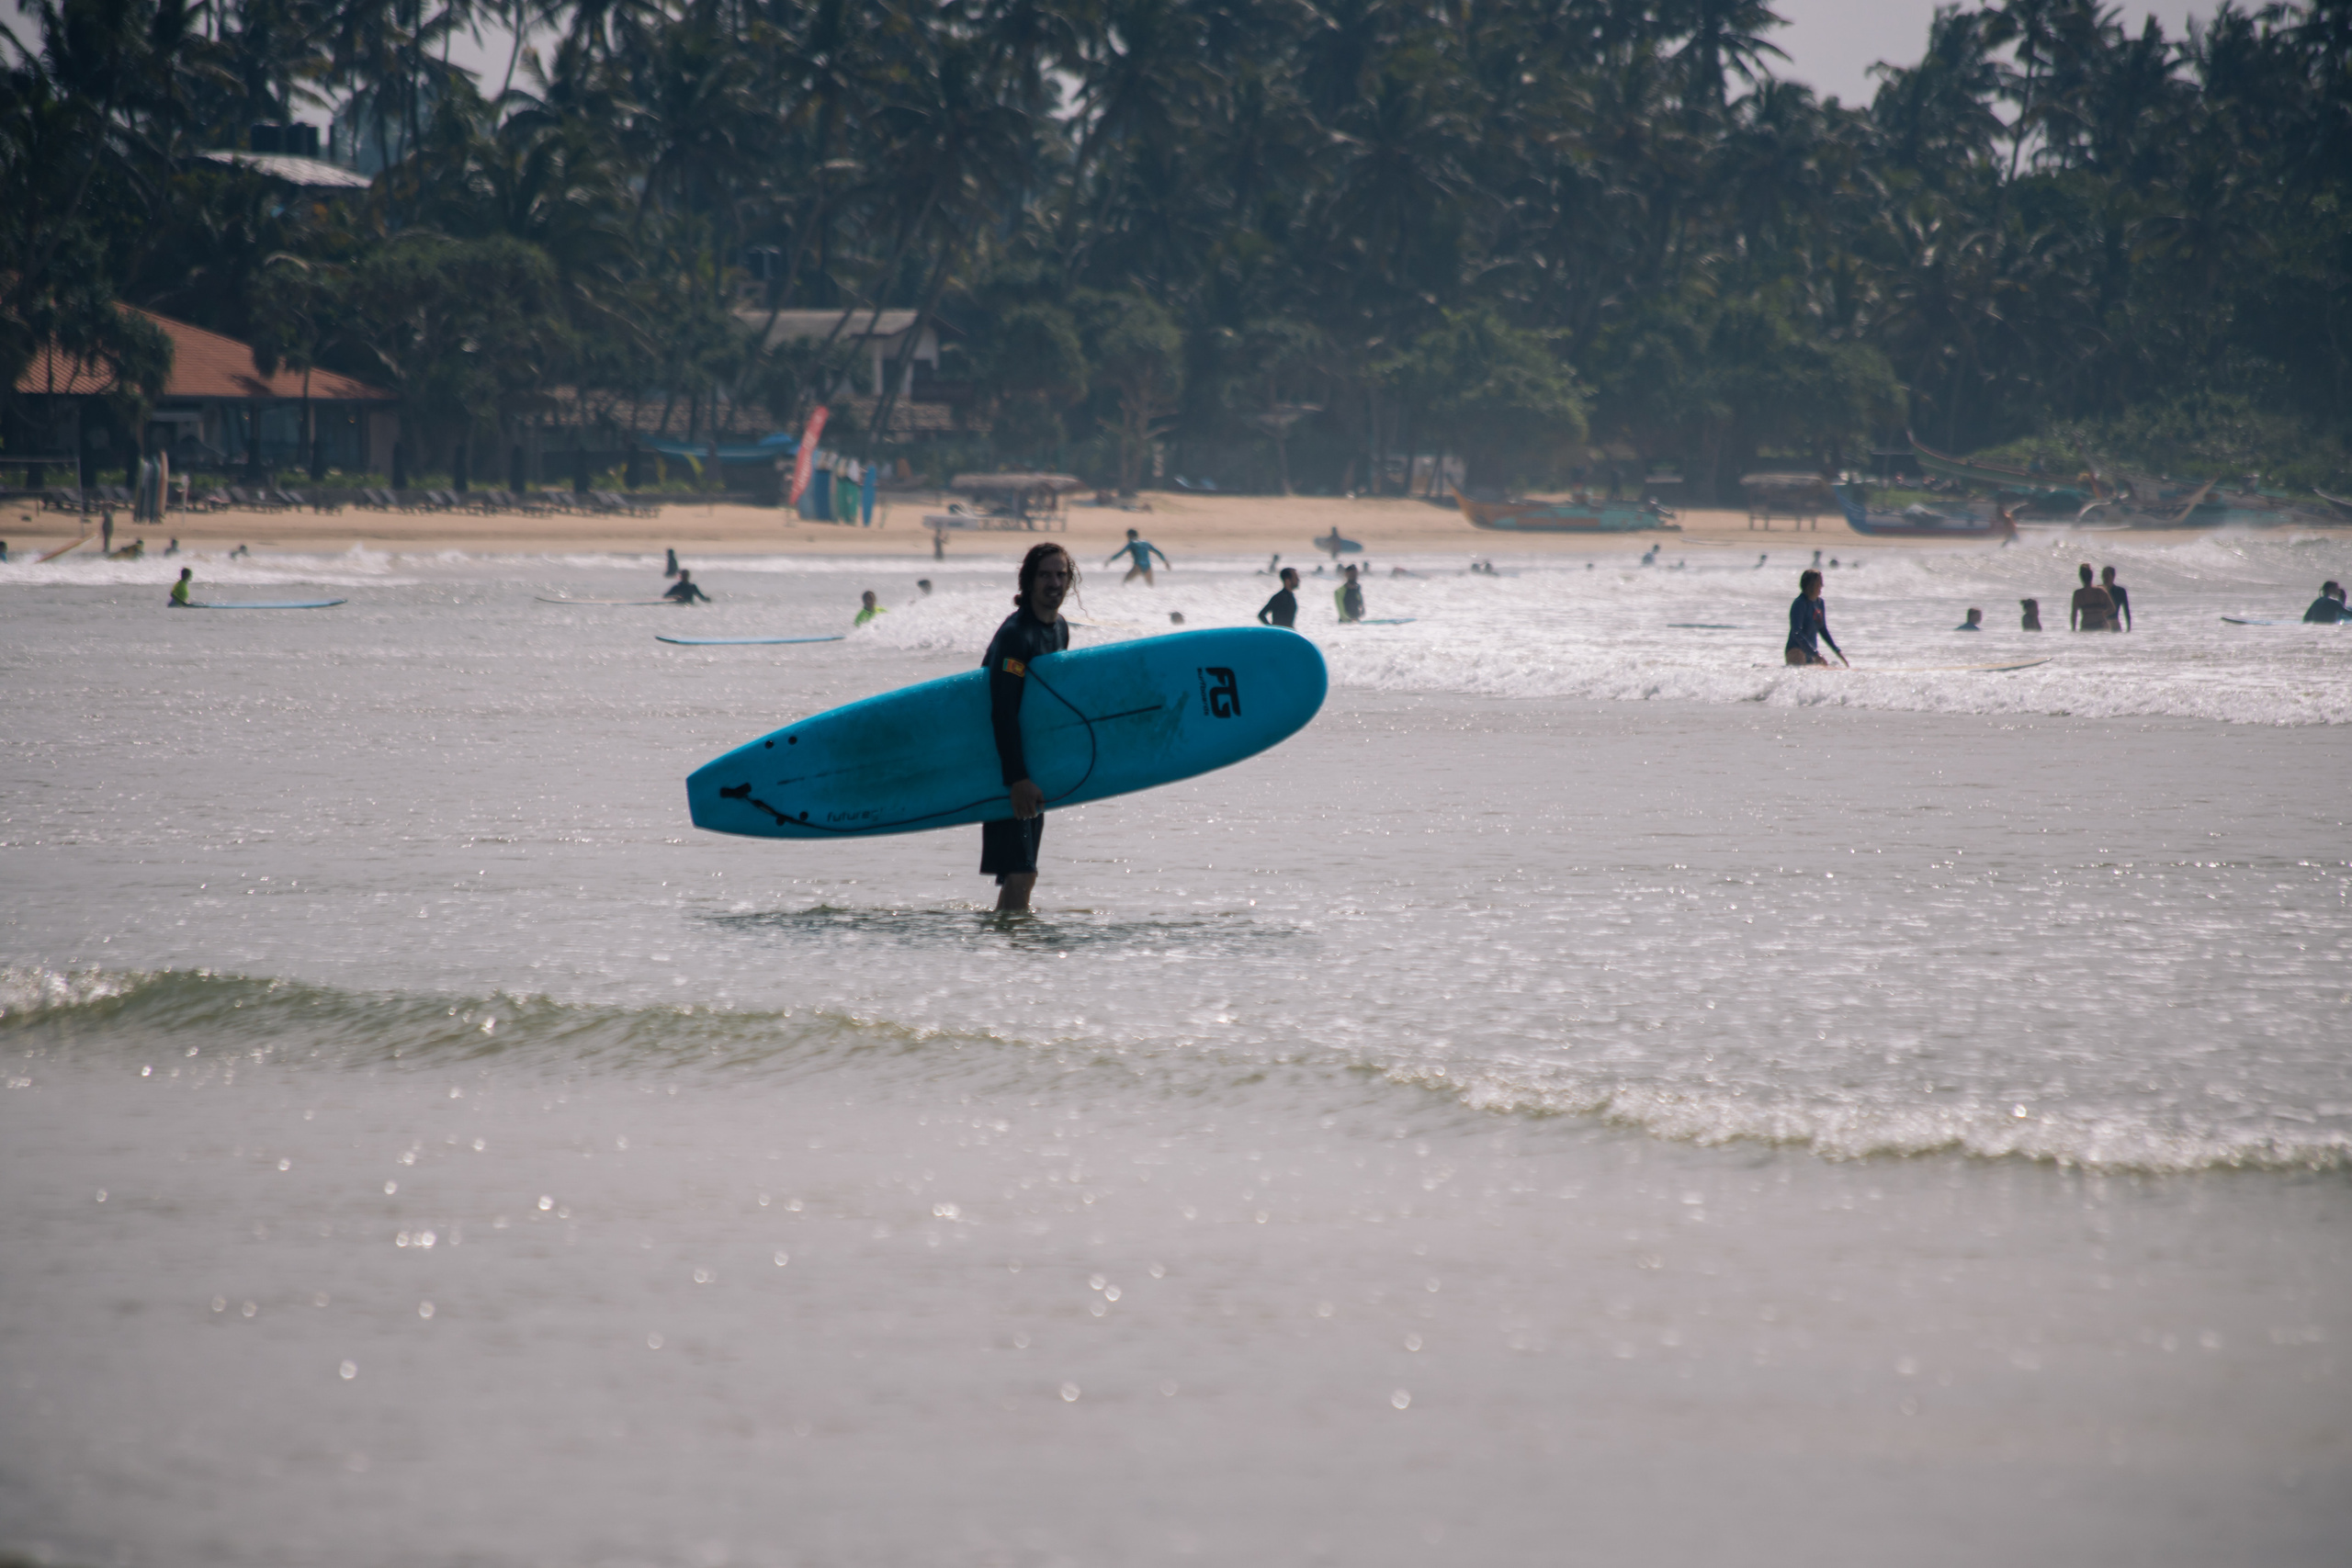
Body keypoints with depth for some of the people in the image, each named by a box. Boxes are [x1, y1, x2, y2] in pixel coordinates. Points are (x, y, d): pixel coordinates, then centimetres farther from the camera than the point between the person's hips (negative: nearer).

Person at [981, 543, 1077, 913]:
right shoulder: (1015, 634, -18)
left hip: (1031, 766, 9)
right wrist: (1017, 778, -28)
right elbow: (1003, 711, -23)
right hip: (1006, 766, -9)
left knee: (1023, 874, 12)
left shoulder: (1059, 629, 10)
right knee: (1019, 874, -15)